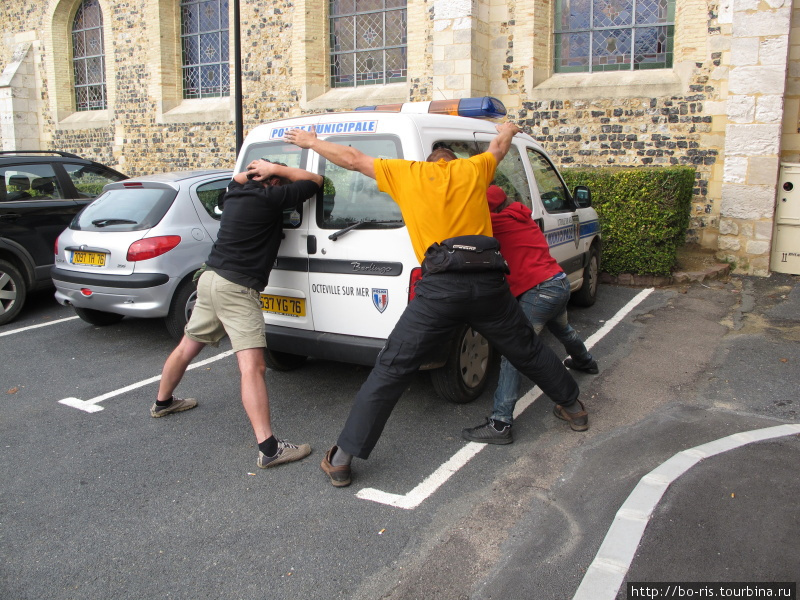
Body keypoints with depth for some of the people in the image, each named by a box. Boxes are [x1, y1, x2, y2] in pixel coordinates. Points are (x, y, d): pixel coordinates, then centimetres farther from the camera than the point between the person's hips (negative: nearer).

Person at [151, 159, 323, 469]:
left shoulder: (235, 192, 12)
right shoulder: (268, 198, -11)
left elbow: (239, 177, 37)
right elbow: (314, 181, -4)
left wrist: (257, 170, 22)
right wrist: (276, 169, 1)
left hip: (210, 278, 10)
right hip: (237, 288, -9)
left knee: (188, 346, 26)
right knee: (253, 367, -15)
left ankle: (163, 402, 49)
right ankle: (268, 448, -19)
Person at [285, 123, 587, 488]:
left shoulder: (408, 173, 14)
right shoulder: (472, 169, 20)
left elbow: (352, 159, 20)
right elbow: (499, 146, 41)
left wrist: (310, 141, 36)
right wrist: (507, 130, 65)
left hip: (441, 288, -3)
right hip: (488, 283, 3)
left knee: (391, 370, 2)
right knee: (527, 350, 25)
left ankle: (342, 460, 6)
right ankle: (572, 405, 46)